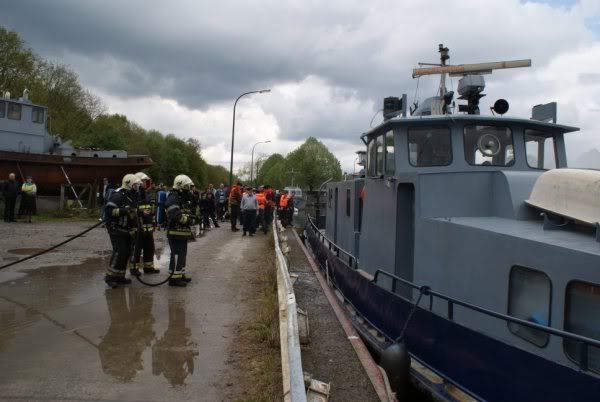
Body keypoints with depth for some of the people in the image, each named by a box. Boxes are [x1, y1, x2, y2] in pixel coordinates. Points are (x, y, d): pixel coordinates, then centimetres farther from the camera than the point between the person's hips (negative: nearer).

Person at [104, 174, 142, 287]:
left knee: (127, 252, 9)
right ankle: (110, 276, -4)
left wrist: (134, 228, 25)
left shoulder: (131, 196, 16)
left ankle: (120, 276, 19)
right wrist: (122, 211, -34)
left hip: (126, 230, 9)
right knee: (119, 252, -14)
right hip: (116, 230, -9)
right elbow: (109, 210, -24)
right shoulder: (117, 195, -15)